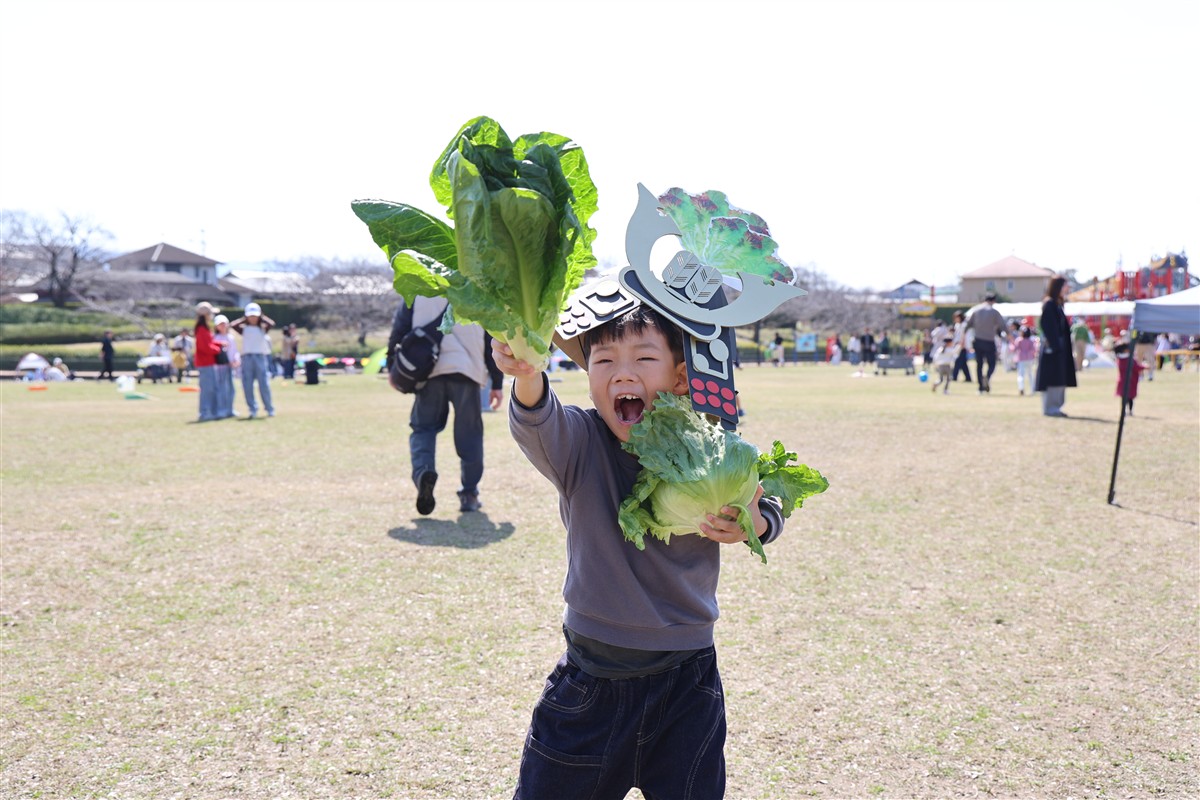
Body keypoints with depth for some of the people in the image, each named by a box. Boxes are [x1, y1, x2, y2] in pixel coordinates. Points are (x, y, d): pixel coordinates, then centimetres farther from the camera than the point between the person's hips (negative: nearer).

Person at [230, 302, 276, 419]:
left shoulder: (263, 328, 9)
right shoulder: (244, 328, 9)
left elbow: (271, 324, -12)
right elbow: (232, 325, -8)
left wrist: (262, 317, 4)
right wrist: (244, 319, 6)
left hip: (261, 357, -1)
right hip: (246, 358, 1)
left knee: (264, 385, -4)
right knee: (247, 386, 0)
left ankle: (270, 409, 7)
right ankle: (253, 410, 8)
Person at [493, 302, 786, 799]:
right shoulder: (579, 442, -13)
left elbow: (768, 511, 6)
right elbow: (538, 422, -36)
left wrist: (752, 525, -18)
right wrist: (527, 375, -58)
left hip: (687, 682, 1)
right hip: (590, 678, 0)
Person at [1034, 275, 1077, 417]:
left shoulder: (1057, 304, 16)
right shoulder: (1049, 304, -11)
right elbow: (1047, 325, -18)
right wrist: (1052, 345, -22)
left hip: (1059, 347, 9)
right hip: (1052, 346, -9)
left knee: (1060, 379, 10)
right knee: (1052, 378, -7)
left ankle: (1055, 407, 14)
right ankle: (1049, 408, -2)